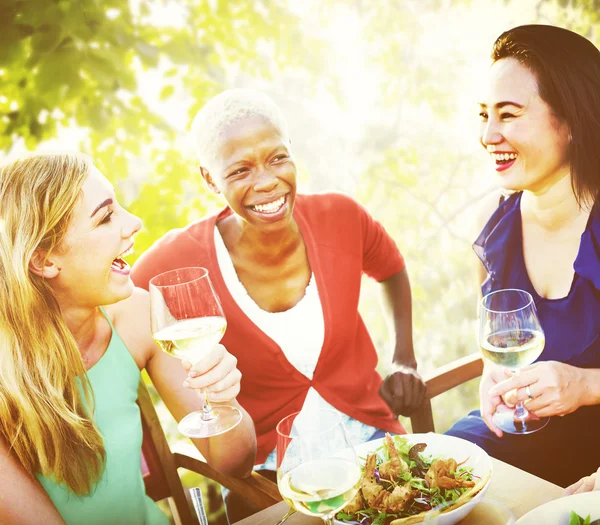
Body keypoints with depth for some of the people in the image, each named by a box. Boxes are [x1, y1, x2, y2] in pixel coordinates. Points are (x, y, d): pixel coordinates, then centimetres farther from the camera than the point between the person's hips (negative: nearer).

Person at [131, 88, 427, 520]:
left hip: (368, 433, 2)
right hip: (263, 466, -2)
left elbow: (392, 270, 15)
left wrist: (405, 361, 9)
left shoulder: (338, 218, -8)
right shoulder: (180, 262, -18)